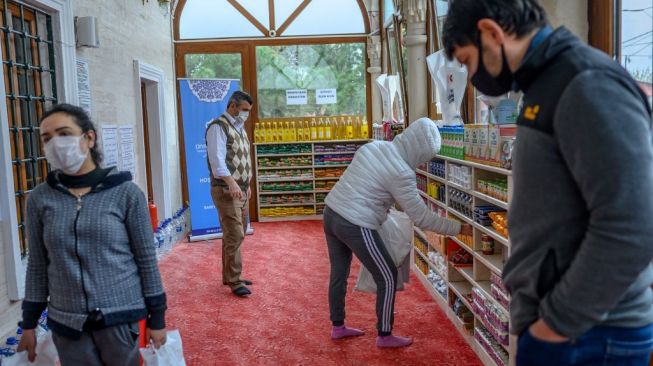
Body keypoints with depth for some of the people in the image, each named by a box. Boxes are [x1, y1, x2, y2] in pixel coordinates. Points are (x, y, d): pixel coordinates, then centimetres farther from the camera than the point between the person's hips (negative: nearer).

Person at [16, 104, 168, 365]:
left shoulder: (126, 193, -8)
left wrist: (157, 317, -3)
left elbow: (147, 259, -5)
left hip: (121, 317, -2)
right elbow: (37, 265, 7)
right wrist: (29, 323, 9)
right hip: (66, 323, 2)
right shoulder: (40, 199, 0)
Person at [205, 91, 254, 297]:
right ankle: (235, 281, -1)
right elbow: (217, 159, -23)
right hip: (226, 190, -9)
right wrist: (231, 182, -35)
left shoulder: (239, 127, 17)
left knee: (235, 235, 14)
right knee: (235, 236, -9)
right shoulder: (218, 127, -11)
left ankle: (230, 276, 24)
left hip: (241, 190, 9)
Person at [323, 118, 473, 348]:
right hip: (355, 226, -9)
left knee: (338, 273, 21)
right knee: (387, 278, 7)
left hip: (332, 212, 9)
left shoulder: (374, 146, 6)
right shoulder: (401, 173, -17)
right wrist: (460, 229, -5)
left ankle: (338, 327, 37)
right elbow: (422, 218, -12)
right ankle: (385, 336, 20)